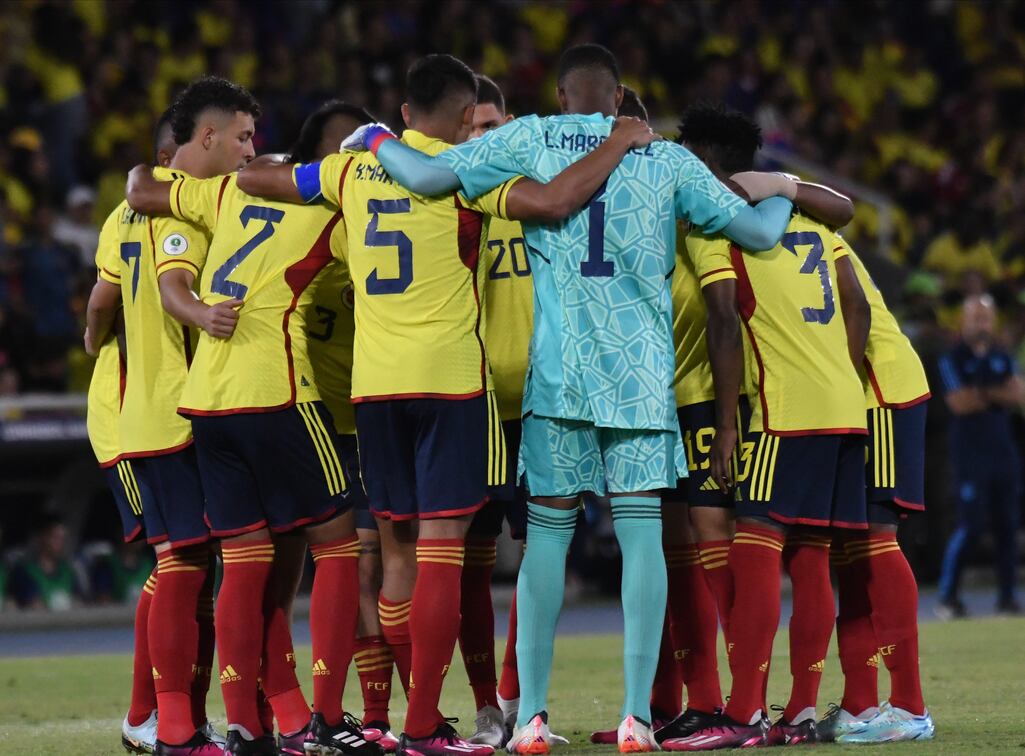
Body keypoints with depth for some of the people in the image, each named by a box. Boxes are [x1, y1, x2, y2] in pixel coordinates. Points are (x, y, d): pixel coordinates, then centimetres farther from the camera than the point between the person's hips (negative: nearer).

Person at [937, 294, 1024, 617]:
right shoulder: (952, 360, -1)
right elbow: (959, 402, -13)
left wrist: (982, 394, -12)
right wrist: (999, 395, -3)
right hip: (970, 454, -5)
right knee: (970, 525, -11)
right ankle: (948, 596, -6)